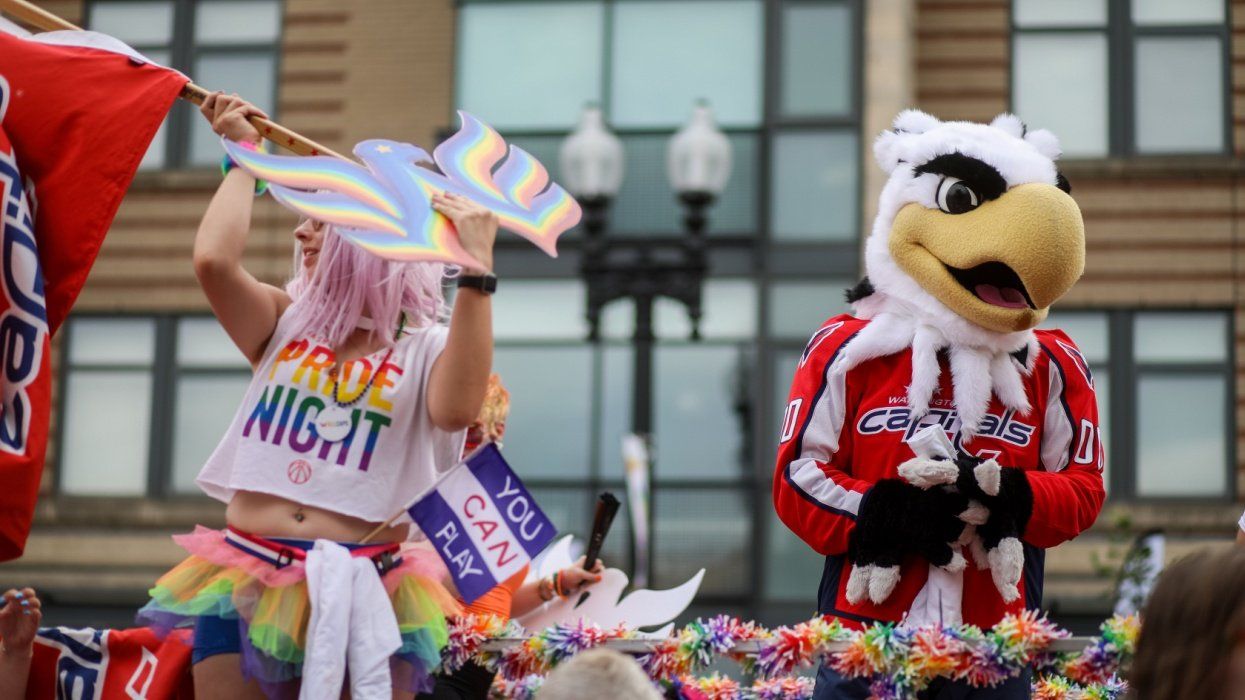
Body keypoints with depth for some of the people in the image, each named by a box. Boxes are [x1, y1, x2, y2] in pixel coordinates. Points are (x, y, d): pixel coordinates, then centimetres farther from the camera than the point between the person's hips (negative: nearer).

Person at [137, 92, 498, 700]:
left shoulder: (425, 348, 4)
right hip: (248, 580, 3)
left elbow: (456, 410, -19)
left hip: (364, 591, -2)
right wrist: (244, 152, 5)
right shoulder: (287, 324, 12)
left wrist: (476, 270, -19)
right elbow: (213, 260, -7)